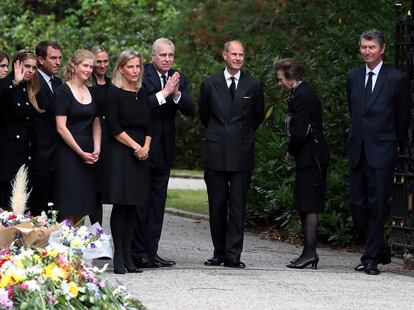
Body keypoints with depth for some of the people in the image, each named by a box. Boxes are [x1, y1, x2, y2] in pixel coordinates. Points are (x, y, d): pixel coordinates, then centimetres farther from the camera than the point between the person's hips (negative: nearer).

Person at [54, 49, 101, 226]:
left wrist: (96, 150, -1)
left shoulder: (91, 92, 13)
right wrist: (81, 153, -12)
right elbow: (61, 127, -11)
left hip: (88, 154, 6)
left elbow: (96, 124, 14)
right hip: (69, 152, -6)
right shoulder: (63, 91, -6)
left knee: (83, 205, 5)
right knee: (70, 208, -7)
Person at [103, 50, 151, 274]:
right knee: (120, 205, -8)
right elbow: (114, 127, -10)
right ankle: (118, 256, -6)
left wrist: (146, 147, -3)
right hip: (120, 153, -6)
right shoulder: (114, 93, -3)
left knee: (135, 206, 2)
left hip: (141, 154, 6)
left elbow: (148, 125, 14)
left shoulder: (143, 94, 15)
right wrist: (136, 147, -12)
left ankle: (127, 255, 5)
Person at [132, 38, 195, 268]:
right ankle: (138, 253, -2)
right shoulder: (141, 76, -7)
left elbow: (190, 110, 0)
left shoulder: (179, 79, 10)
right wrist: (164, 92, -21)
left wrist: (176, 93, -17)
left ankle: (151, 253, 12)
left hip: (164, 149, 6)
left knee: (157, 203, 8)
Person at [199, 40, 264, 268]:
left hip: (241, 153, -1)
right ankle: (219, 252, 11)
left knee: (238, 206, -4)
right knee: (217, 205, 3)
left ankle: (233, 255, -4)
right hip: (215, 153, 1)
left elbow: (258, 116, 16)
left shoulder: (254, 85, 5)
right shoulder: (210, 84, 6)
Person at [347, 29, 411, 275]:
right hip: (358, 152, 5)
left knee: (377, 206, -5)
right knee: (357, 204, 4)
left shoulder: (396, 79, -4)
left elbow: (404, 116, 4)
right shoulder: (353, 78, 11)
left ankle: (372, 259, 0)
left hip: (382, 153, -5)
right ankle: (380, 251, 18)